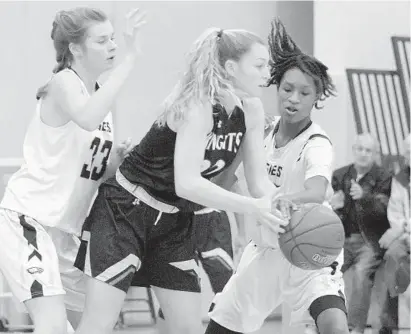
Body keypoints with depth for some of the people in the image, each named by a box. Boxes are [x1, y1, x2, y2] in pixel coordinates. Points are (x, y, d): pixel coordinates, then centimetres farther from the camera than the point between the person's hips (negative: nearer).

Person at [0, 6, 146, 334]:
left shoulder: (100, 93, 11)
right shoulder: (64, 84, -13)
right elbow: (88, 119, -39)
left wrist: (117, 158, -3)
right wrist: (130, 58, -37)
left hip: (66, 229, 9)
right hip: (27, 219, -9)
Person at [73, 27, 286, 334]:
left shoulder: (251, 111, -3)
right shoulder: (197, 107, -26)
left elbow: (259, 181, 0)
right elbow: (187, 183, -36)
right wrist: (251, 206, -40)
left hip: (173, 222, 8)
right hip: (124, 210, -8)